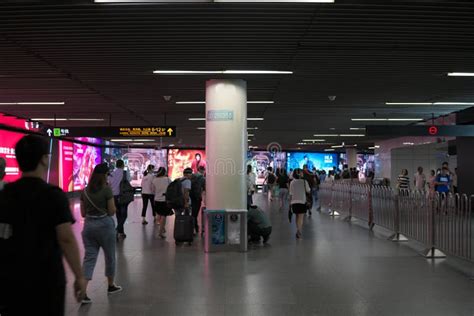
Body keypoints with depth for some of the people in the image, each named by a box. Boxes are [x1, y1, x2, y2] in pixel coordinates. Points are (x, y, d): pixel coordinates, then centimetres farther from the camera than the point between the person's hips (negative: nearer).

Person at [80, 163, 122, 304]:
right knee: (110, 256, 14)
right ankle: (111, 286, 30)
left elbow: (83, 213, 9)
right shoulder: (106, 189, -13)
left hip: (88, 225, 5)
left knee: (89, 257, 4)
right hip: (104, 225, -4)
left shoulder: (85, 191, 4)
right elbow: (112, 211, -10)